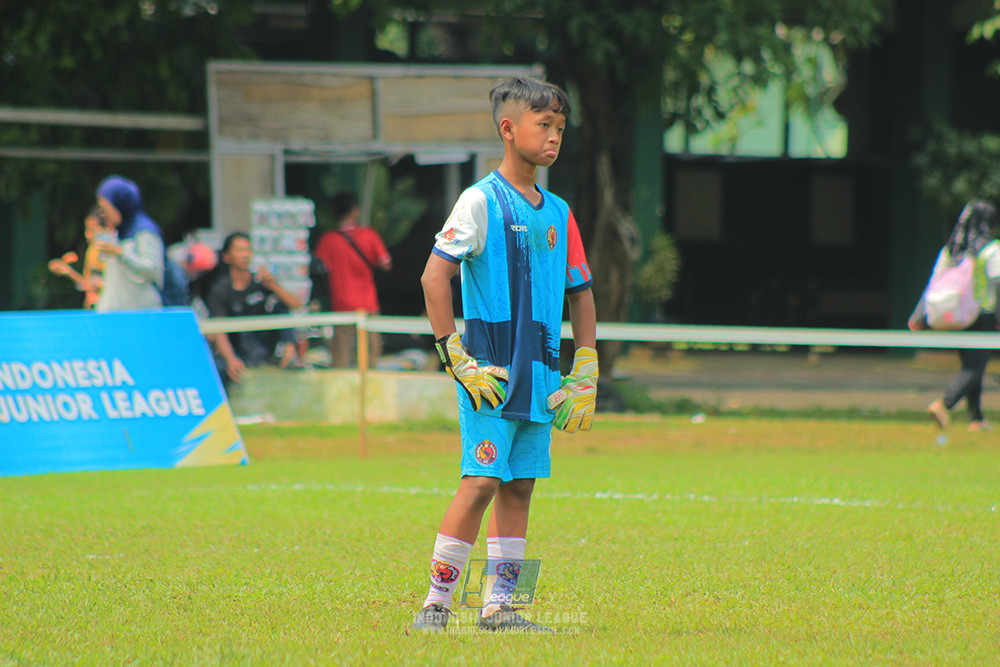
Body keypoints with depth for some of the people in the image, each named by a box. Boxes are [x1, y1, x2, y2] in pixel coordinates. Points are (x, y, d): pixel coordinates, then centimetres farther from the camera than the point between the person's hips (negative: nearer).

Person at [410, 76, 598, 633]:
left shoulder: (558, 212, 13)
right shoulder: (481, 202, -7)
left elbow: (580, 293, 20)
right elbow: (434, 278, -12)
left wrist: (586, 373, 13)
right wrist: (458, 360, -14)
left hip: (542, 374, 6)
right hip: (492, 372, -6)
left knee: (520, 487, 6)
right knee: (482, 482, -11)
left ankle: (499, 606, 11)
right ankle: (437, 603, -6)